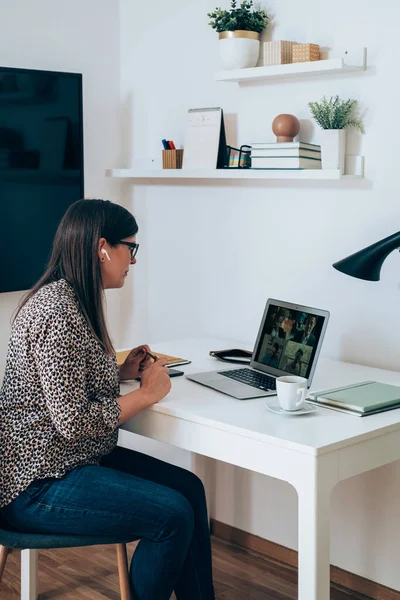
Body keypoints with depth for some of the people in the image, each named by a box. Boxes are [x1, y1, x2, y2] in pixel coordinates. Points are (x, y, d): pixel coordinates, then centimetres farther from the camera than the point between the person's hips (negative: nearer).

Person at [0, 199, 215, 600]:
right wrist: (146, 394, -15)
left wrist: (121, 372, 5)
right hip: (37, 487, -10)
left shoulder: (73, 300, 9)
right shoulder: (58, 311, -24)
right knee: (173, 515, -15)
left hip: (73, 459, 10)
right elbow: (74, 422, -27)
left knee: (188, 487, 5)